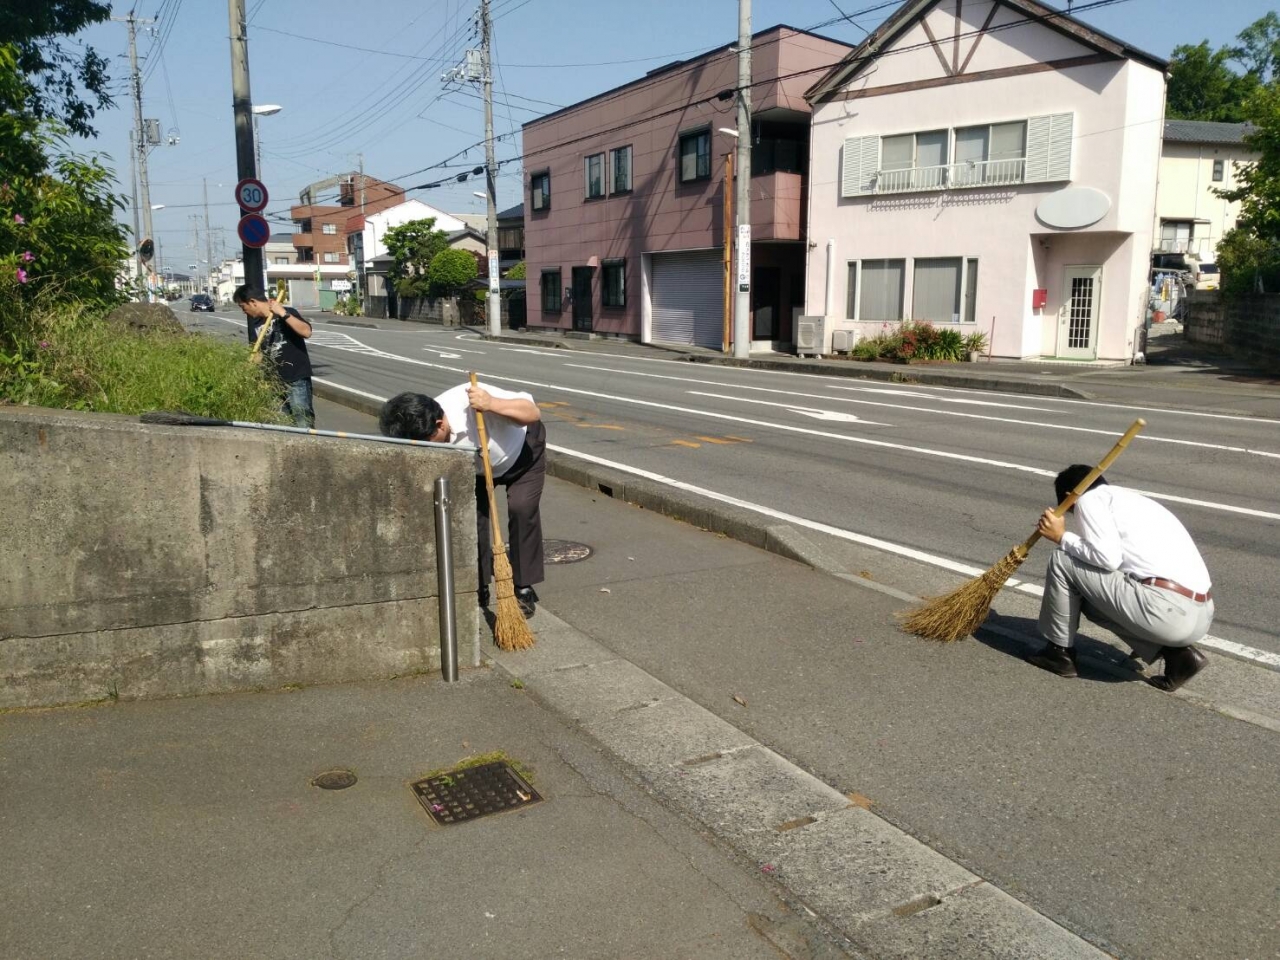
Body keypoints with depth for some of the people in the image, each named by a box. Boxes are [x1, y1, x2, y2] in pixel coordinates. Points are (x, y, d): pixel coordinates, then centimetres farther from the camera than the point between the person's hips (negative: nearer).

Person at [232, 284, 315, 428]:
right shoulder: (255, 323, 10)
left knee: (303, 424, -10)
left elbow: (306, 332, -25)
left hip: (296, 379, -7)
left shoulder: (287, 313, -8)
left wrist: (283, 314, -25)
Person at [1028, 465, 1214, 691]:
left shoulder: (1089, 499, 3)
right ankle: (1175, 651, 14)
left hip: (1165, 610, -9)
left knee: (1063, 560, 3)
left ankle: (1059, 652, 15)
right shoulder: (1129, 498, 29)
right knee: (1092, 598, 29)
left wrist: (1062, 537, 2)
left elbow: (1107, 558, -12)